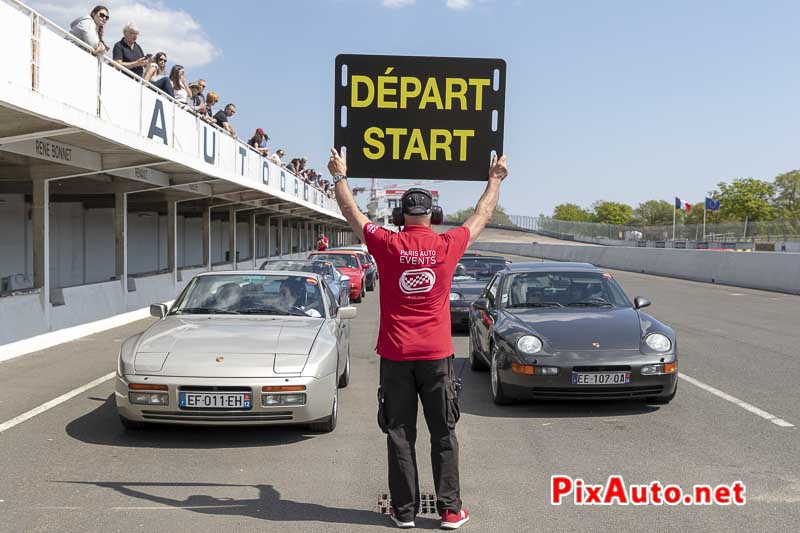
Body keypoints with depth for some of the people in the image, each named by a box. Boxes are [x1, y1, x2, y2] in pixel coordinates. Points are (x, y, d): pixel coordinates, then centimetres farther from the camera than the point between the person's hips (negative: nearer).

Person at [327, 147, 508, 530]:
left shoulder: (387, 245, -5)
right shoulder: (447, 246, -4)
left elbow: (351, 212, 11)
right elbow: (483, 215, 14)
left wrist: (339, 176, 26)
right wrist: (495, 180, 29)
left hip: (395, 355, 0)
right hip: (436, 354, 0)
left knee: (400, 435, 8)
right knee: (443, 435, 9)